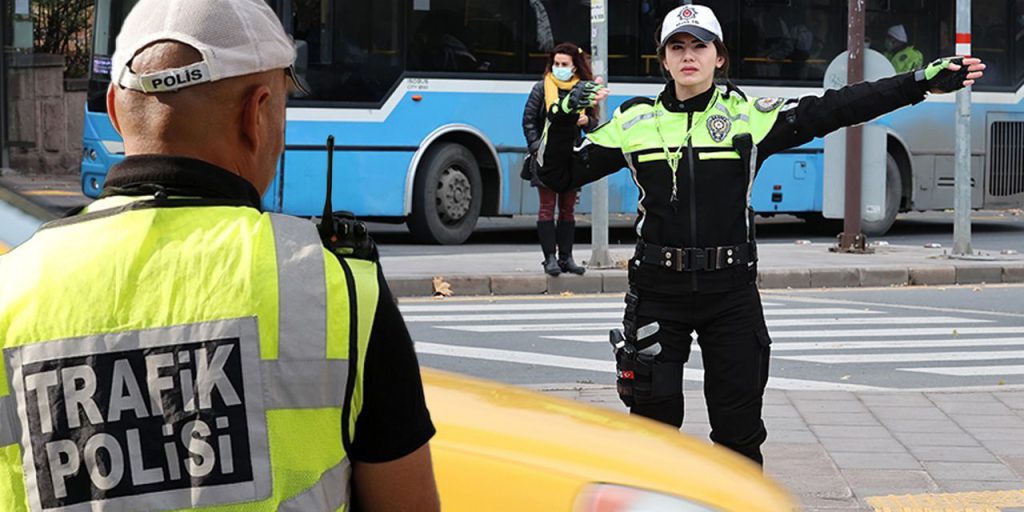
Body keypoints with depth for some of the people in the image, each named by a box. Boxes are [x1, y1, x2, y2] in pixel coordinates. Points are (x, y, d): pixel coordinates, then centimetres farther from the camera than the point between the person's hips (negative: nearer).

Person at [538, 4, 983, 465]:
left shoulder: (750, 116, 1)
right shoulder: (634, 123, 5)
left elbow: (836, 109, -2)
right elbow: (560, 175, 8)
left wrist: (923, 82, -8)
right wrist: (563, 118, -8)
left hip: (732, 292, 0)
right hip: (658, 292, 0)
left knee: (739, 425, 6)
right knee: (654, 417, 6)